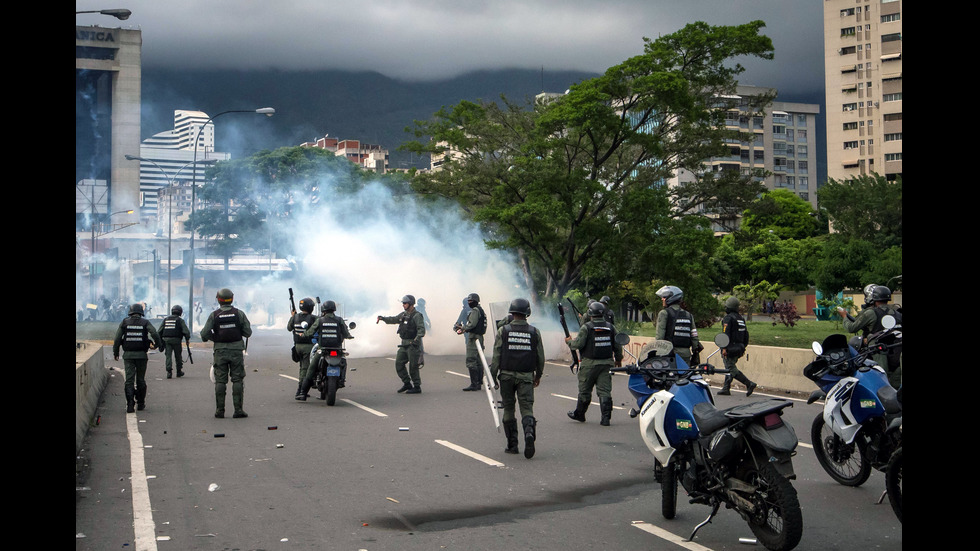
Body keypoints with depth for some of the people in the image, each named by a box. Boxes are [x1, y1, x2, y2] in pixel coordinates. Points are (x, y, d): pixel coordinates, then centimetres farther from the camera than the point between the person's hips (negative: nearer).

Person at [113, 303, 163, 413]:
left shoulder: (125, 322, 3)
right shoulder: (145, 322, 1)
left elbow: (117, 338, 0)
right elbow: (155, 334, -12)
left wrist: (115, 353, 8)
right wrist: (159, 344, 4)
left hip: (128, 355, 0)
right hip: (141, 355, 0)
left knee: (129, 379, 0)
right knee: (140, 380, 12)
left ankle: (129, 404, -12)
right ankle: (140, 403, 20)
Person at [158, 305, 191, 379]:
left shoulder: (165, 319, 13)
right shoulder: (180, 320, 1)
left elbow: (159, 331, 11)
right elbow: (186, 331, -8)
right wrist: (187, 339, 4)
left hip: (166, 340, 2)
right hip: (176, 340, -2)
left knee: (168, 355, 1)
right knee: (178, 356, 10)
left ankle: (169, 372, -12)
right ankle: (179, 371, 18)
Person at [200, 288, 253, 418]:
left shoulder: (214, 315, -3)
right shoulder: (239, 313, -3)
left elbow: (205, 334, -5)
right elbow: (248, 333, -1)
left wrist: (215, 337, 14)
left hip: (220, 351, 0)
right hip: (236, 350, 0)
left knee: (220, 381, 5)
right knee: (237, 380, 3)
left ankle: (220, 410, 5)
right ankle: (238, 410, 0)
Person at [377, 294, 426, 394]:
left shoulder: (417, 316, -12)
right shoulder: (403, 315, 12)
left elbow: (421, 330, -22)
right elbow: (393, 319, 23)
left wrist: (416, 339, -36)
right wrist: (383, 318, 7)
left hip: (413, 344, -8)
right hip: (404, 344, 8)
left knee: (413, 367, -5)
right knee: (399, 364, 8)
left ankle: (417, 387, 6)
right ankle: (407, 384, 19)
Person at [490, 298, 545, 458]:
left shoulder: (503, 331, -3)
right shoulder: (534, 332, 0)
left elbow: (496, 356, -5)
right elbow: (540, 357, 6)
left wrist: (493, 376, 3)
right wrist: (538, 376, 19)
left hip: (507, 375, 0)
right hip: (526, 376, 0)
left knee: (509, 410, 11)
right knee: (527, 408, 0)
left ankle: (512, 445, 13)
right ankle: (529, 433, -28)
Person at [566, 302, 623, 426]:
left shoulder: (586, 327, -8)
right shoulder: (611, 327, 4)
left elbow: (578, 344, -12)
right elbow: (617, 346, 8)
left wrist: (569, 341, 9)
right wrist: (618, 359, 24)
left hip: (589, 363, -3)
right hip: (606, 363, 3)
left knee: (584, 390, 10)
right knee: (605, 391, 3)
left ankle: (579, 414, 26)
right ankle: (605, 418, -4)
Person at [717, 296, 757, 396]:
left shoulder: (728, 318, -11)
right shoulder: (741, 318, 15)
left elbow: (726, 333, -20)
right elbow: (746, 333, 18)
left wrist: (724, 348, -20)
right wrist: (743, 347, 23)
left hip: (730, 348, -9)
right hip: (739, 348, 9)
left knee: (731, 369, -7)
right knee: (729, 368, 13)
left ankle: (749, 384, -14)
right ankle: (726, 389, 13)